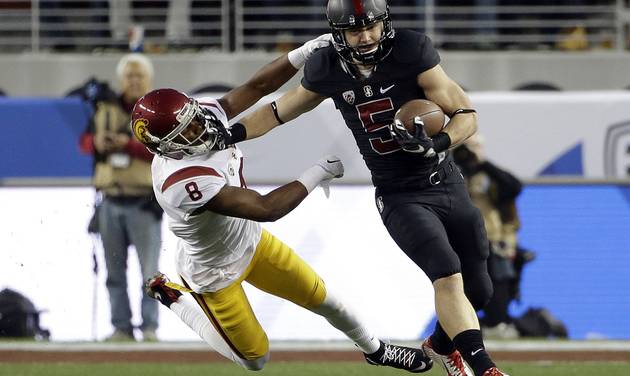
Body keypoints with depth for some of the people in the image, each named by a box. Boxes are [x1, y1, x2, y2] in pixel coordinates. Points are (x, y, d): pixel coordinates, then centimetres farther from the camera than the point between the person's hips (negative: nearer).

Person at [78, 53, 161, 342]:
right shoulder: (105, 109, 11)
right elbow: (85, 141, 10)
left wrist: (129, 144, -23)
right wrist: (96, 142, -14)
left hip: (144, 202, -4)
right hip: (111, 201, 4)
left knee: (149, 269, -4)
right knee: (115, 270, 5)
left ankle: (150, 326, 0)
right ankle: (121, 326, 10)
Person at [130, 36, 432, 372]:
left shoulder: (205, 113, -22)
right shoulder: (182, 180, -43)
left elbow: (258, 87, -11)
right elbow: (267, 209, -40)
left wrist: (309, 50, -23)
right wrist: (318, 174, -29)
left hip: (251, 241, 7)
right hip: (214, 272, -7)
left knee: (321, 298, 16)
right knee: (255, 359, 11)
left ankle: (375, 350, 42)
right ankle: (172, 298, 25)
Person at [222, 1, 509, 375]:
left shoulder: (410, 51, -16)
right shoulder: (328, 69, -7)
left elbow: (467, 114, -13)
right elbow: (282, 111, 11)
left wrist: (437, 144, -31)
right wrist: (229, 134, 1)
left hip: (448, 185, 1)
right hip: (401, 199, -1)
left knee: (478, 291, 11)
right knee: (447, 273, -25)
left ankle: (442, 344, 40)